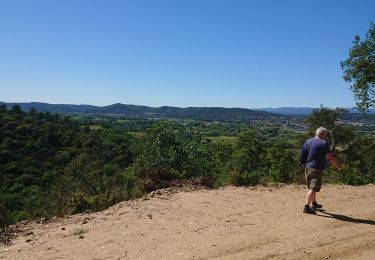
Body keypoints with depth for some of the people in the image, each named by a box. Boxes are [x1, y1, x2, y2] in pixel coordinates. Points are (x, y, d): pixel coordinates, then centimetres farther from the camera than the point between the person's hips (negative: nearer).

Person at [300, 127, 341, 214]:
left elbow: (302, 155, 7)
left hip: (307, 167, 7)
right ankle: (306, 207, -10)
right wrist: (338, 166, 7)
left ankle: (314, 203, 36)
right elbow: (330, 158, -6)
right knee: (313, 189, -6)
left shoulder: (307, 142, 8)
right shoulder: (324, 144, -8)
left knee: (312, 187, 20)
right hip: (317, 169, -7)